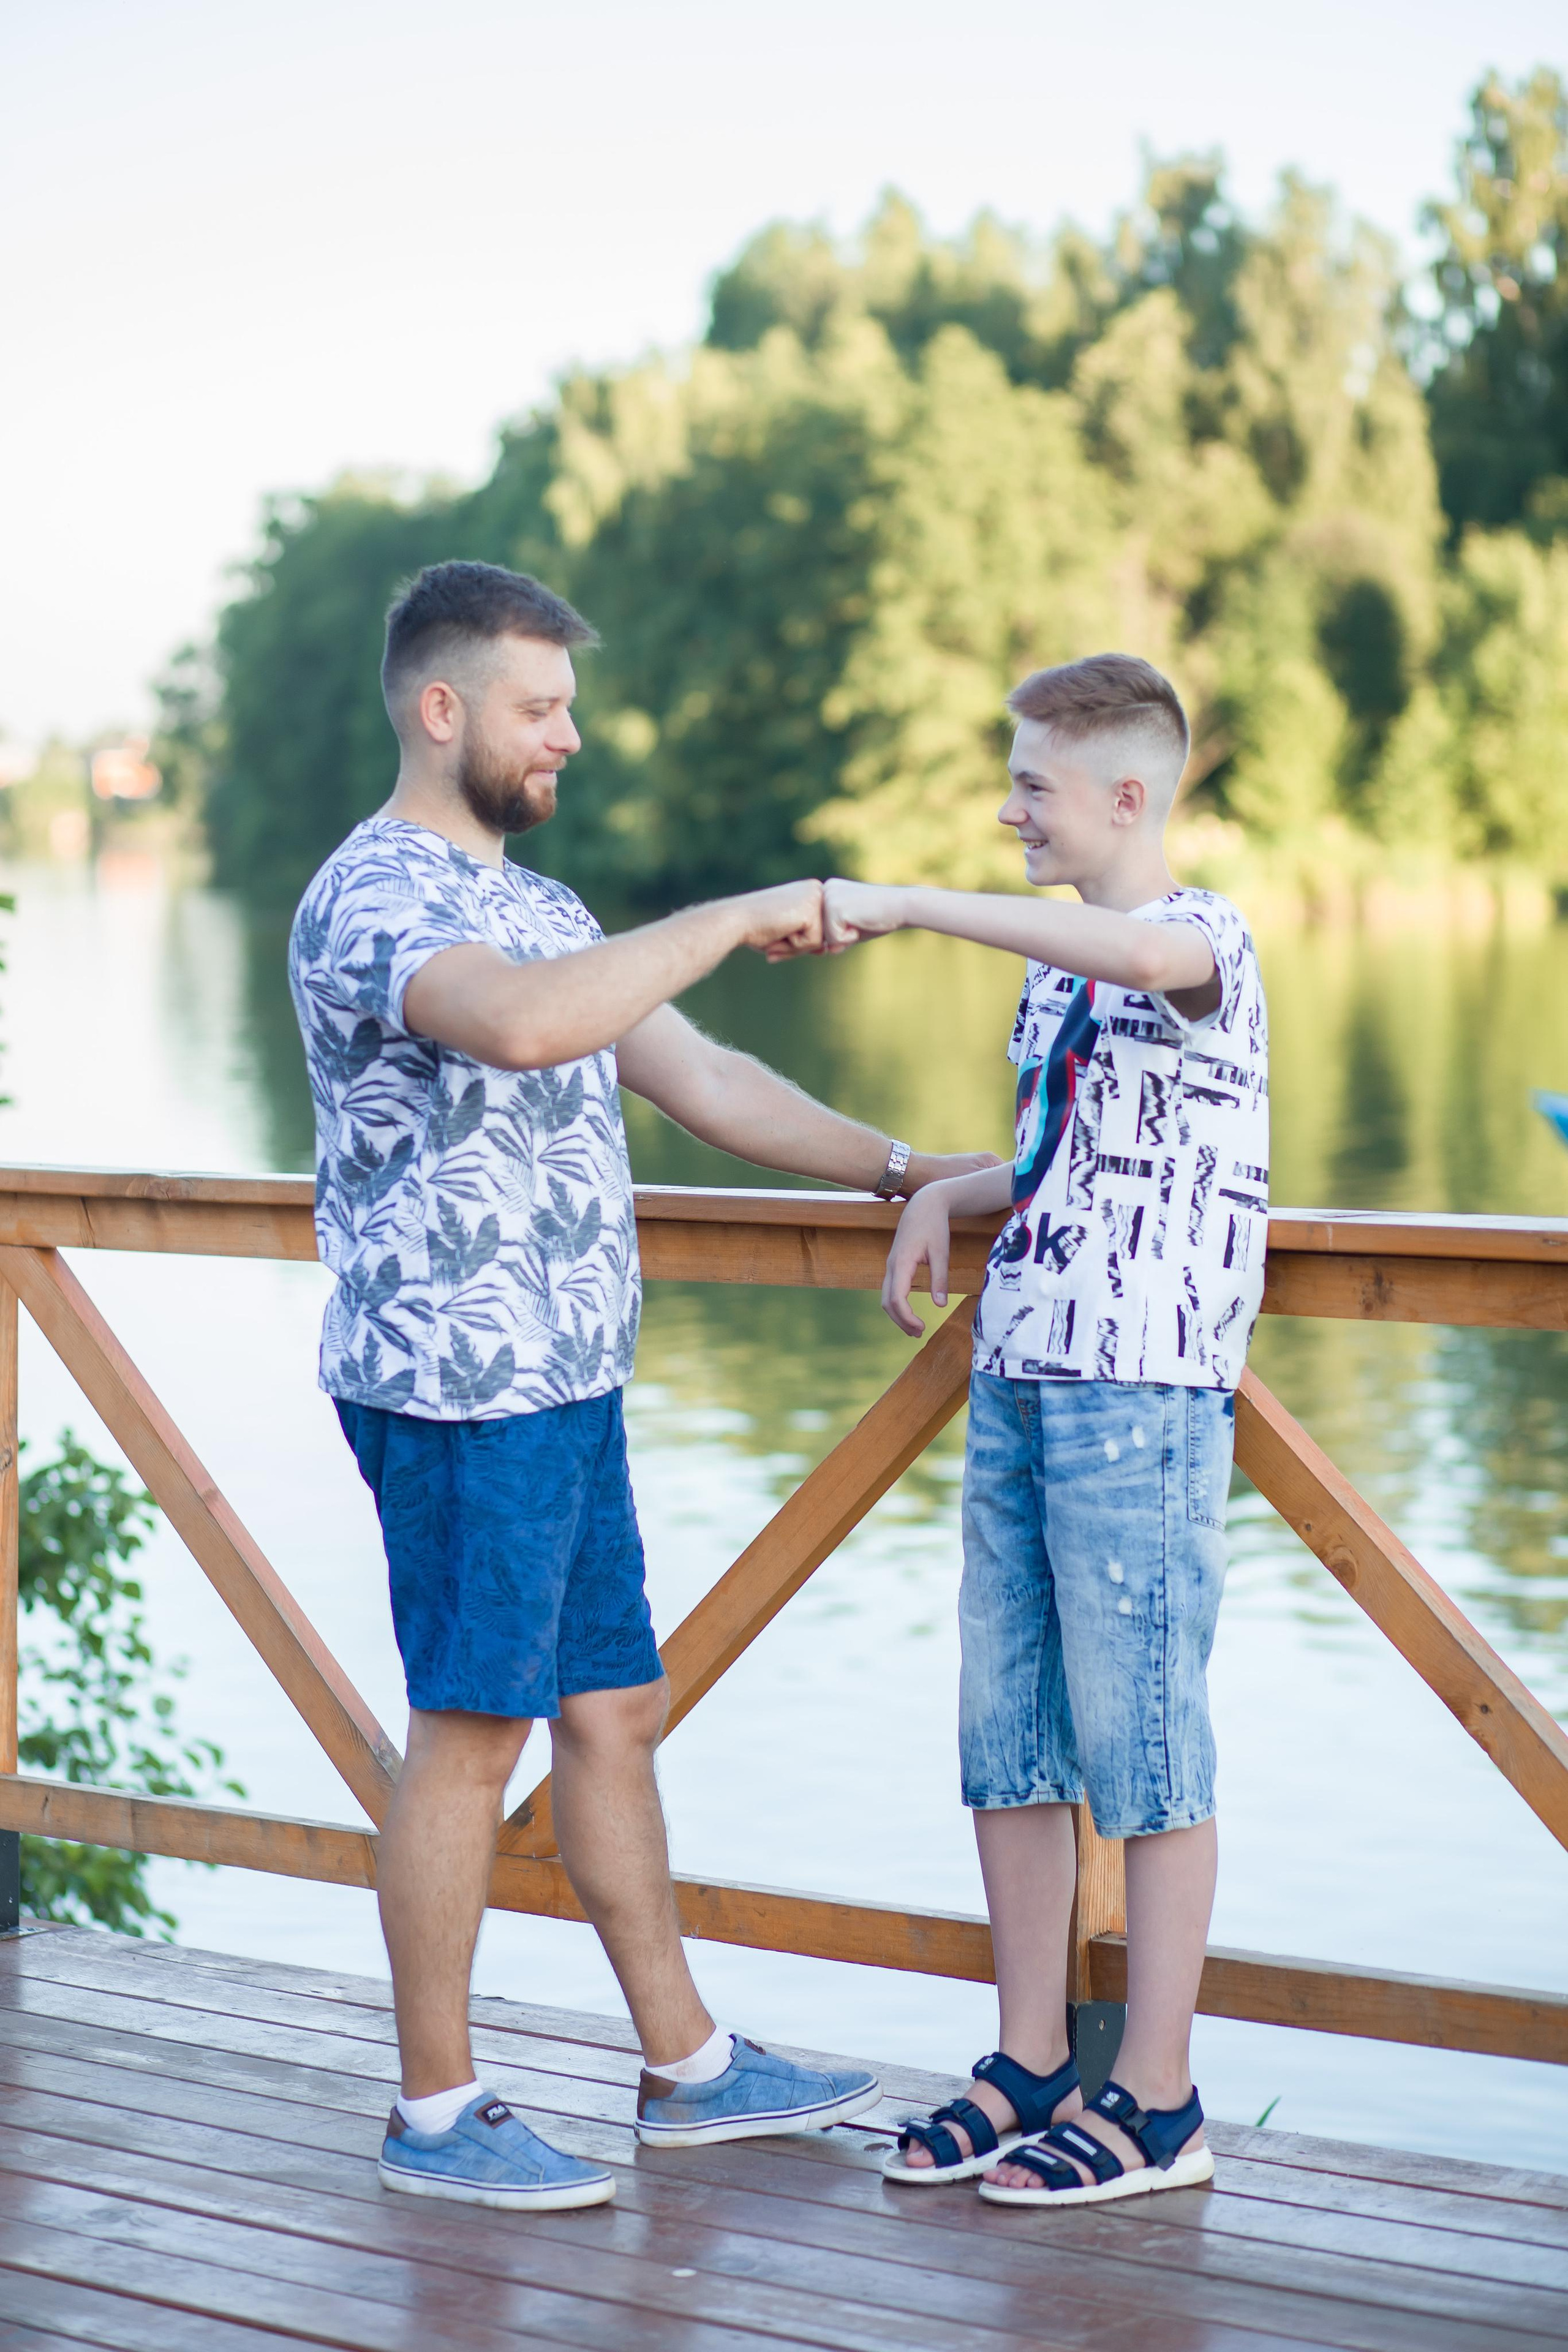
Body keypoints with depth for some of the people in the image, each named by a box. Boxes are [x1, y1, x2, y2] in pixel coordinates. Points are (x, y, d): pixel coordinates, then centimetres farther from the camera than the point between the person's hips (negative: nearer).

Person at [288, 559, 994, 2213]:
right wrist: (735, 919, -27)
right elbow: (521, 1025, -35)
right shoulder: (372, 896, -14)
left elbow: (696, 1077, 17)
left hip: (567, 1388, 9)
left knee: (613, 1712, 13)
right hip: (454, 1389, -9)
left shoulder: (537, 907, 17)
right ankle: (435, 2114, 10)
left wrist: (899, 1170, 9)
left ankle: (688, 2067, 23)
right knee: (467, 1734, -2)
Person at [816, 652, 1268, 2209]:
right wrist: (948, 1194, 10)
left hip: (1142, 1396, -9)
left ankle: (1156, 2103, 9)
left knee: (1139, 1739, -2)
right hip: (1019, 1380, 9)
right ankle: (1029, 2066, 23)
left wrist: (904, 905, -32)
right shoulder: (1056, 968, 17)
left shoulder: (1208, 943, -10)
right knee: (1008, 1733, 11)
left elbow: (1142, 952, -37)